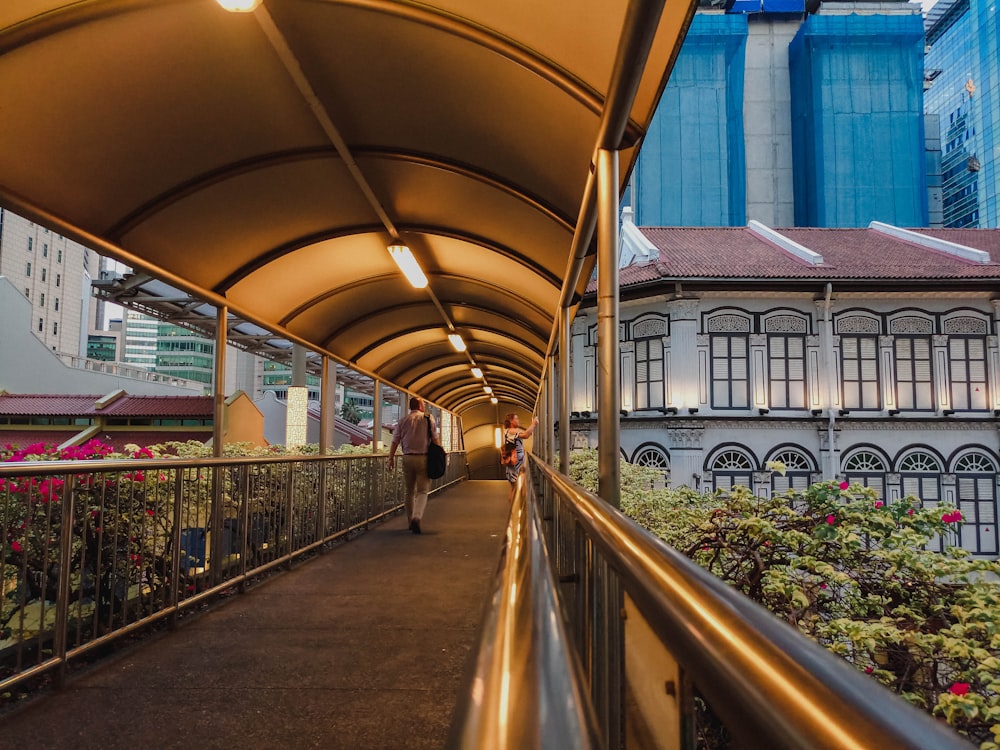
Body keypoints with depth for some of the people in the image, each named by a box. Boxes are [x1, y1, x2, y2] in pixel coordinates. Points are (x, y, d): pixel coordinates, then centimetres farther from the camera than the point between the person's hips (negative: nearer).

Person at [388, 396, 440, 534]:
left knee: (409, 491, 14)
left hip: (408, 458, 3)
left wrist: (391, 458, 12)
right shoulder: (428, 419, 1)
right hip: (423, 458, -2)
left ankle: (411, 521, 20)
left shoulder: (403, 421, 7)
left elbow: (395, 441, 6)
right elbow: (436, 439, -1)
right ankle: (417, 518, -21)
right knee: (422, 491, 0)